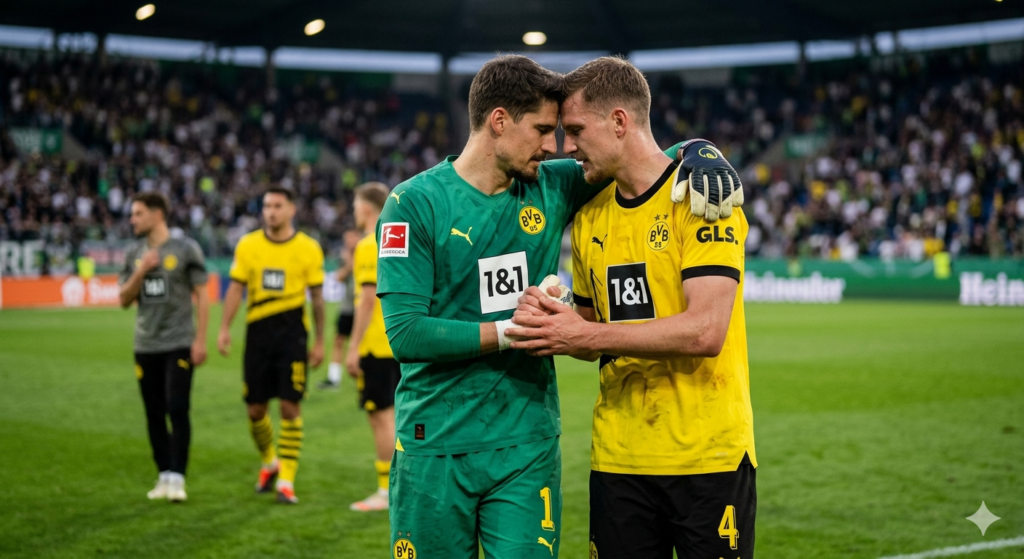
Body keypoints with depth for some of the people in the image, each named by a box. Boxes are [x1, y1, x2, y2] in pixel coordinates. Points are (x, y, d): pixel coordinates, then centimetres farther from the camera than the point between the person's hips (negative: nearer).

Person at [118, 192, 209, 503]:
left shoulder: (185, 249, -3)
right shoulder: (134, 254, 10)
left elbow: (202, 296, -3)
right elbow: (124, 300, 8)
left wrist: (200, 339, -9)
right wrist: (141, 271, -8)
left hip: (179, 344, -5)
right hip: (146, 345, 5)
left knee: (177, 410, -11)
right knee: (154, 413, 7)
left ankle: (177, 477, -7)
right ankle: (164, 475, 16)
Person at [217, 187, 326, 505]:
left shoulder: (308, 249, 0)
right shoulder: (248, 246, 4)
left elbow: (317, 297, 5)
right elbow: (235, 288, 5)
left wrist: (319, 341, 4)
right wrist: (225, 328, -6)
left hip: (292, 335, -2)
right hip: (257, 333, 2)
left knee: (290, 406, -6)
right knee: (256, 408, 6)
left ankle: (286, 481, 0)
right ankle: (269, 463, 33)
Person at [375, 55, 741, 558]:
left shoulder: (552, 189, 6)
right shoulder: (415, 203, -7)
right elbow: (405, 333, -14)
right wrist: (509, 332, -18)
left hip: (527, 445, 3)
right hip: (434, 447, -3)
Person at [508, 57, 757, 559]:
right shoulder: (589, 220, 12)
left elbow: (705, 331, -20)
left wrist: (583, 335, -17)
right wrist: (551, 323, -3)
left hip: (707, 455, -5)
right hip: (618, 458, 6)